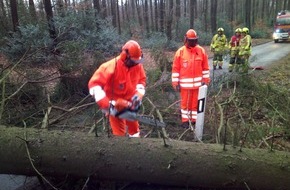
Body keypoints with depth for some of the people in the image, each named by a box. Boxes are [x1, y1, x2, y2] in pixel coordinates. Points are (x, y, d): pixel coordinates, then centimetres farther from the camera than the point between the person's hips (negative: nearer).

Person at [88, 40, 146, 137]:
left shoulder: (137, 65, -12)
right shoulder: (111, 67, -30)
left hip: (130, 103, 6)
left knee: (134, 128, 21)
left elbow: (142, 80, 6)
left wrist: (139, 95, -12)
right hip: (115, 106, -5)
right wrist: (107, 105, -38)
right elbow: (94, 84, -32)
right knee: (119, 132, -1)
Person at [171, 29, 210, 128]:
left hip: (197, 82, 2)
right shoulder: (180, 52, -6)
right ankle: (185, 120, 23)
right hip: (185, 82, -2)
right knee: (185, 102, 9)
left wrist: (206, 79, 6)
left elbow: (205, 67, 6)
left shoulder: (201, 51, 0)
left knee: (196, 102, 14)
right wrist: (175, 82, -6)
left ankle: (195, 119, 29)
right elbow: (175, 68, -5)